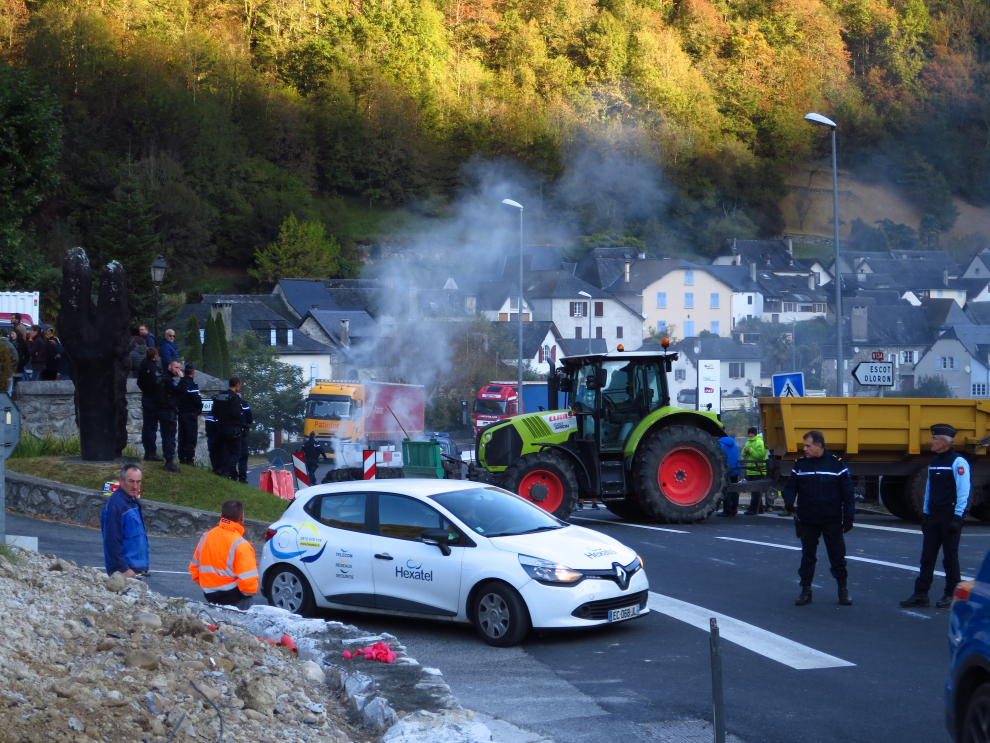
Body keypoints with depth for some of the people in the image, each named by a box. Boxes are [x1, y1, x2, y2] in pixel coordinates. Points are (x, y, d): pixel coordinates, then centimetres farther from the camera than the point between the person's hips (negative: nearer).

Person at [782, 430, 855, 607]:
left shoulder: (836, 464, -5)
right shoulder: (800, 465, 3)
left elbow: (847, 492, -2)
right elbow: (791, 486, 8)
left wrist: (848, 517, -6)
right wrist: (789, 500, -14)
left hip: (832, 521, -2)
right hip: (807, 521, 2)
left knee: (837, 556, 4)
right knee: (808, 556, 8)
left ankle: (843, 590, 15)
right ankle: (805, 591, 15)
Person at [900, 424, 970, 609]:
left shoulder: (957, 462, -12)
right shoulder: (933, 462, 12)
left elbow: (963, 492, -15)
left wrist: (957, 517, -18)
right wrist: (925, 513, 17)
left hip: (950, 516, -8)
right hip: (934, 516, 8)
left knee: (950, 557, 1)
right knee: (927, 556, 5)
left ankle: (951, 595, 9)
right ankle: (921, 594, 6)